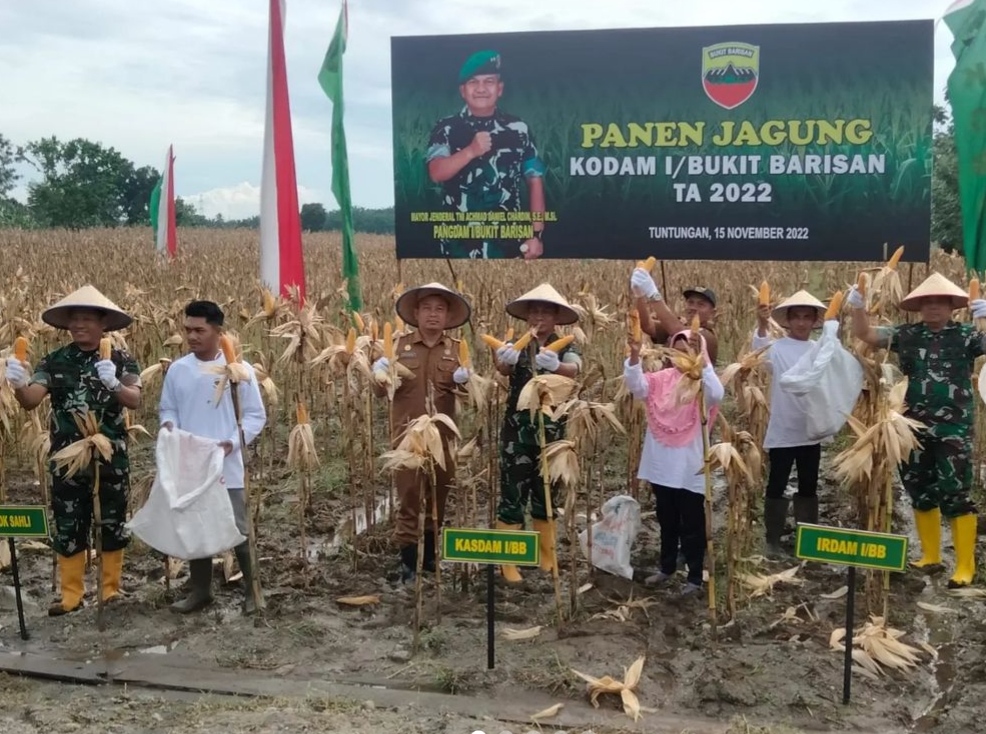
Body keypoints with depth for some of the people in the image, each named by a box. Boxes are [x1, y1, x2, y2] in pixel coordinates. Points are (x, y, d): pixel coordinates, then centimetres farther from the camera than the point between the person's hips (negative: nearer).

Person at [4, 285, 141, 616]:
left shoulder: (121, 360, -2)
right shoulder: (54, 361, 1)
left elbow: (135, 400, -15)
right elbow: (30, 401, -11)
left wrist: (113, 383, -36)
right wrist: (18, 383, -33)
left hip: (111, 458, -1)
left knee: (113, 523, 9)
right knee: (68, 525, 8)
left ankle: (111, 589, 23)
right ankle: (71, 594, 20)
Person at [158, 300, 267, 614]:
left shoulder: (239, 368, -6)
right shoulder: (177, 369, 3)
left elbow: (256, 415, -4)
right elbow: (167, 409, 11)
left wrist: (233, 442, -18)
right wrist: (168, 425, -12)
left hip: (227, 467, -3)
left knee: (239, 530, 2)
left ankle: (252, 591, 16)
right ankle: (199, 590, 27)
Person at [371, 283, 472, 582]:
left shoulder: (457, 349, 5)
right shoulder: (399, 345, 2)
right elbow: (380, 392, 2)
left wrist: (465, 381, -20)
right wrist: (380, 376, -19)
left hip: (443, 437, 2)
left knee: (438, 500, 13)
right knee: (410, 499, 1)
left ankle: (430, 556, 28)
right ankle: (409, 561, 11)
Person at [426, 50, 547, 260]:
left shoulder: (518, 129, 3)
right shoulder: (446, 129, 1)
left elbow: (535, 181, 5)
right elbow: (436, 174, -11)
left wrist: (536, 233, -1)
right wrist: (471, 151, -26)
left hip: (508, 240, 1)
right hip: (460, 240, -1)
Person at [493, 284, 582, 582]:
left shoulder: (565, 348, 1)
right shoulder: (516, 345, 3)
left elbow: (573, 370, -22)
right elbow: (503, 369, -19)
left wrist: (554, 365, -47)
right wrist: (505, 360, -45)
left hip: (552, 431, 1)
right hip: (518, 430, -1)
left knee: (546, 493, 11)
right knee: (513, 494, -2)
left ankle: (547, 555, 24)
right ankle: (507, 560, 5)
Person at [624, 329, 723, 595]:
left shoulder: (702, 381, -8)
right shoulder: (662, 378, 3)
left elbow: (716, 396, -30)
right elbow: (637, 386, -11)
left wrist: (700, 360, -36)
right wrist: (635, 355, -25)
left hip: (690, 467, -4)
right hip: (661, 463, 5)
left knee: (692, 525, 5)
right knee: (667, 521, 20)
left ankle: (695, 577, 16)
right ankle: (667, 566, 36)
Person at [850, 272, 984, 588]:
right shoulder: (907, 335, 5)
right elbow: (865, 334, 3)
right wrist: (858, 308, -15)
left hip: (954, 429, -4)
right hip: (917, 427, 4)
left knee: (955, 494, -4)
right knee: (921, 493, 13)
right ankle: (930, 557, 27)